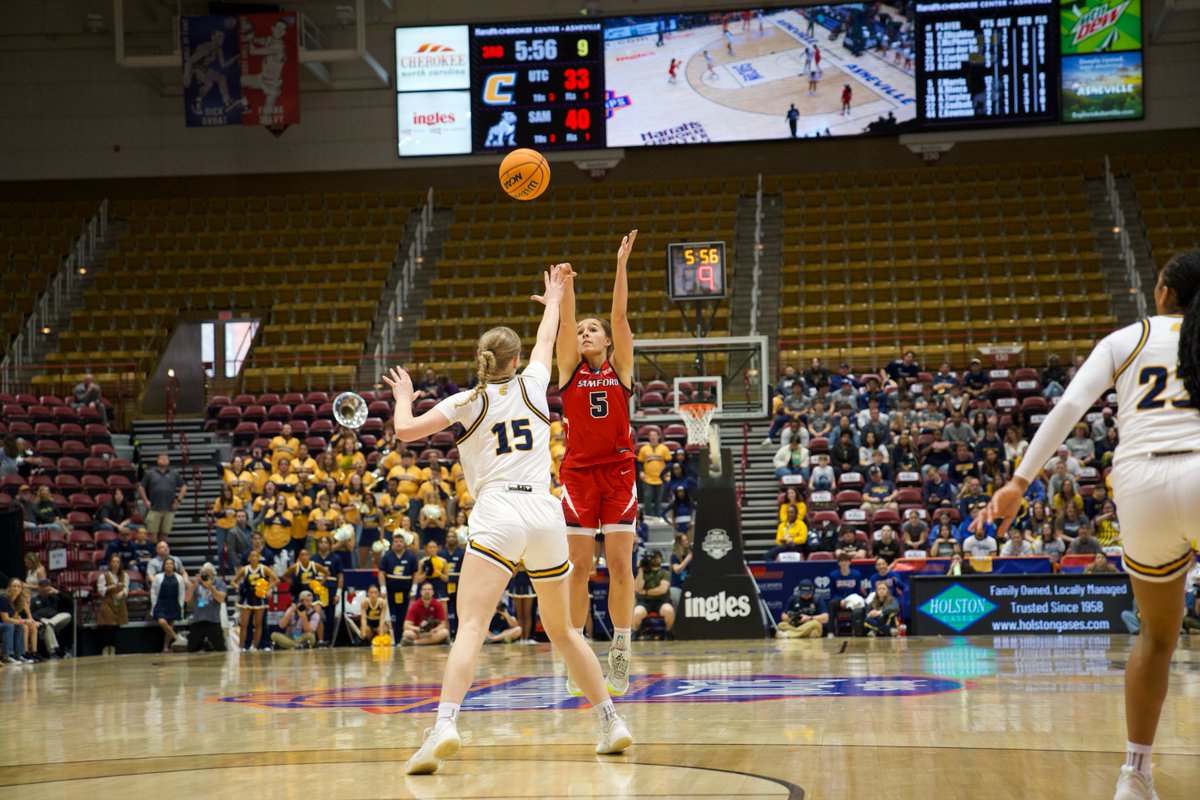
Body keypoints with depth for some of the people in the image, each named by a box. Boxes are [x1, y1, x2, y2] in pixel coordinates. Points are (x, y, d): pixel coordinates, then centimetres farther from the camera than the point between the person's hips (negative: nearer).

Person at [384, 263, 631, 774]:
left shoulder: (467, 402, 6)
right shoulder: (532, 385, 14)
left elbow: (405, 431, 3)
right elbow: (547, 341, 33)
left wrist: (403, 398, 23)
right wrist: (554, 300, 51)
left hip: (498, 516, -4)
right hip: (546, 515, 4)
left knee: (469, 627, -16)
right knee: (562, 629, 18)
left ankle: (446, 724, -35)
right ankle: (612, 722, 20)